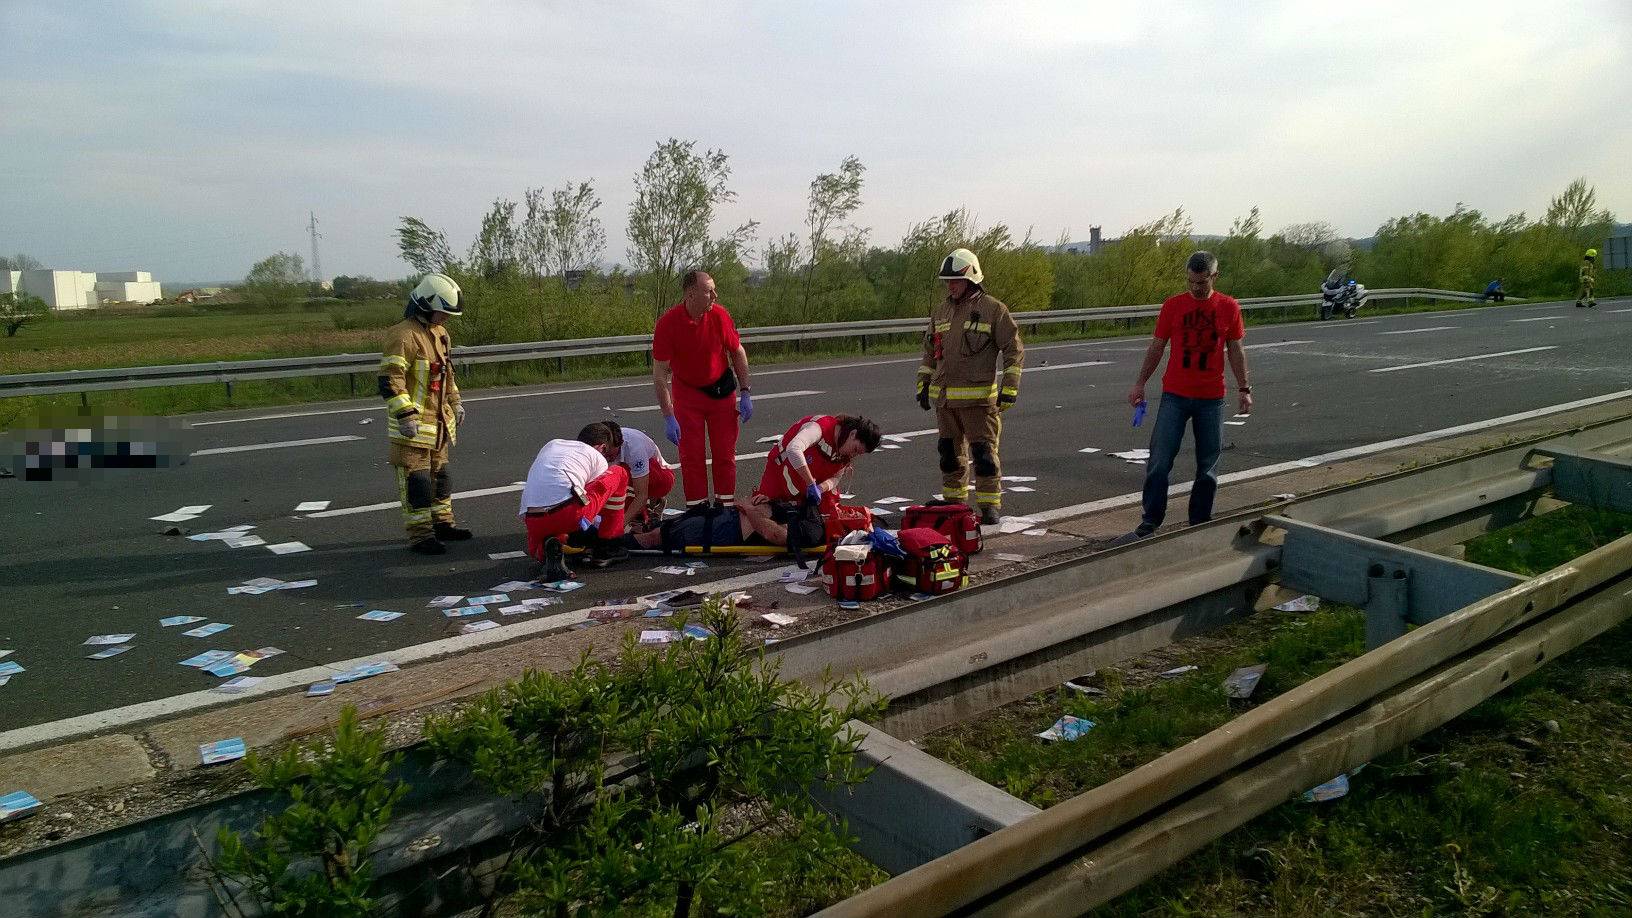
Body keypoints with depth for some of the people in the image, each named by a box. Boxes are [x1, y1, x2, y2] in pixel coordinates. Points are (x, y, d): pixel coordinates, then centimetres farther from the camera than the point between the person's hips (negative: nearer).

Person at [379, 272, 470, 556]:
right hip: (413, 425, -10)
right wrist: (405, 415, -25)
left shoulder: (440, 334, 14)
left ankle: (442, 524, 31)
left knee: (439, 474, 18)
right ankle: (420, 535, 2)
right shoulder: (403, 336, -17)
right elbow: (390, 380, -22)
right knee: (416, 480, -4)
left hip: (438, 422, 10)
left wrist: (455, 403, 24)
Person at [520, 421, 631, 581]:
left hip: (533, 522, 5)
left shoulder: (551, 444, 31)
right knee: (619, 473, 17)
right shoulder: (598, 458, 18)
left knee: (537, 553, 40)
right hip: (570, 513, -5)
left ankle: (547, 551, 0)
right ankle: (607, 547, 19)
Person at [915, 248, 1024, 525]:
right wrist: (923, 385, 17)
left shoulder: (993, 310, -4)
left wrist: (1009, 388, -9)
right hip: (943, 398, 6)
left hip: (978, 396, -6)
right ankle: (953, 501, 26)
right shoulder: (940, 312, 13)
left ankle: (989, 505, 5)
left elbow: (1014, 350, -3)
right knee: (950, 451, 14)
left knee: (984, 452, -3)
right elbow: (929, 352, 23)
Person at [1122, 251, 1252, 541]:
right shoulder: (1172, 305, 0)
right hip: (1175, 395, -1)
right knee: (1159, 462, -5)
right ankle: (1150, 523, 2)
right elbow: (1156, 347, 5)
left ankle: (1200, 524, 17)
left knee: (1208, 466, 6)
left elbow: (1235, 351, 8)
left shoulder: (1229, 308, 2)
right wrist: (1140, 383, 3)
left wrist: (1244, 389, 7)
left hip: (1212, 398, 1)